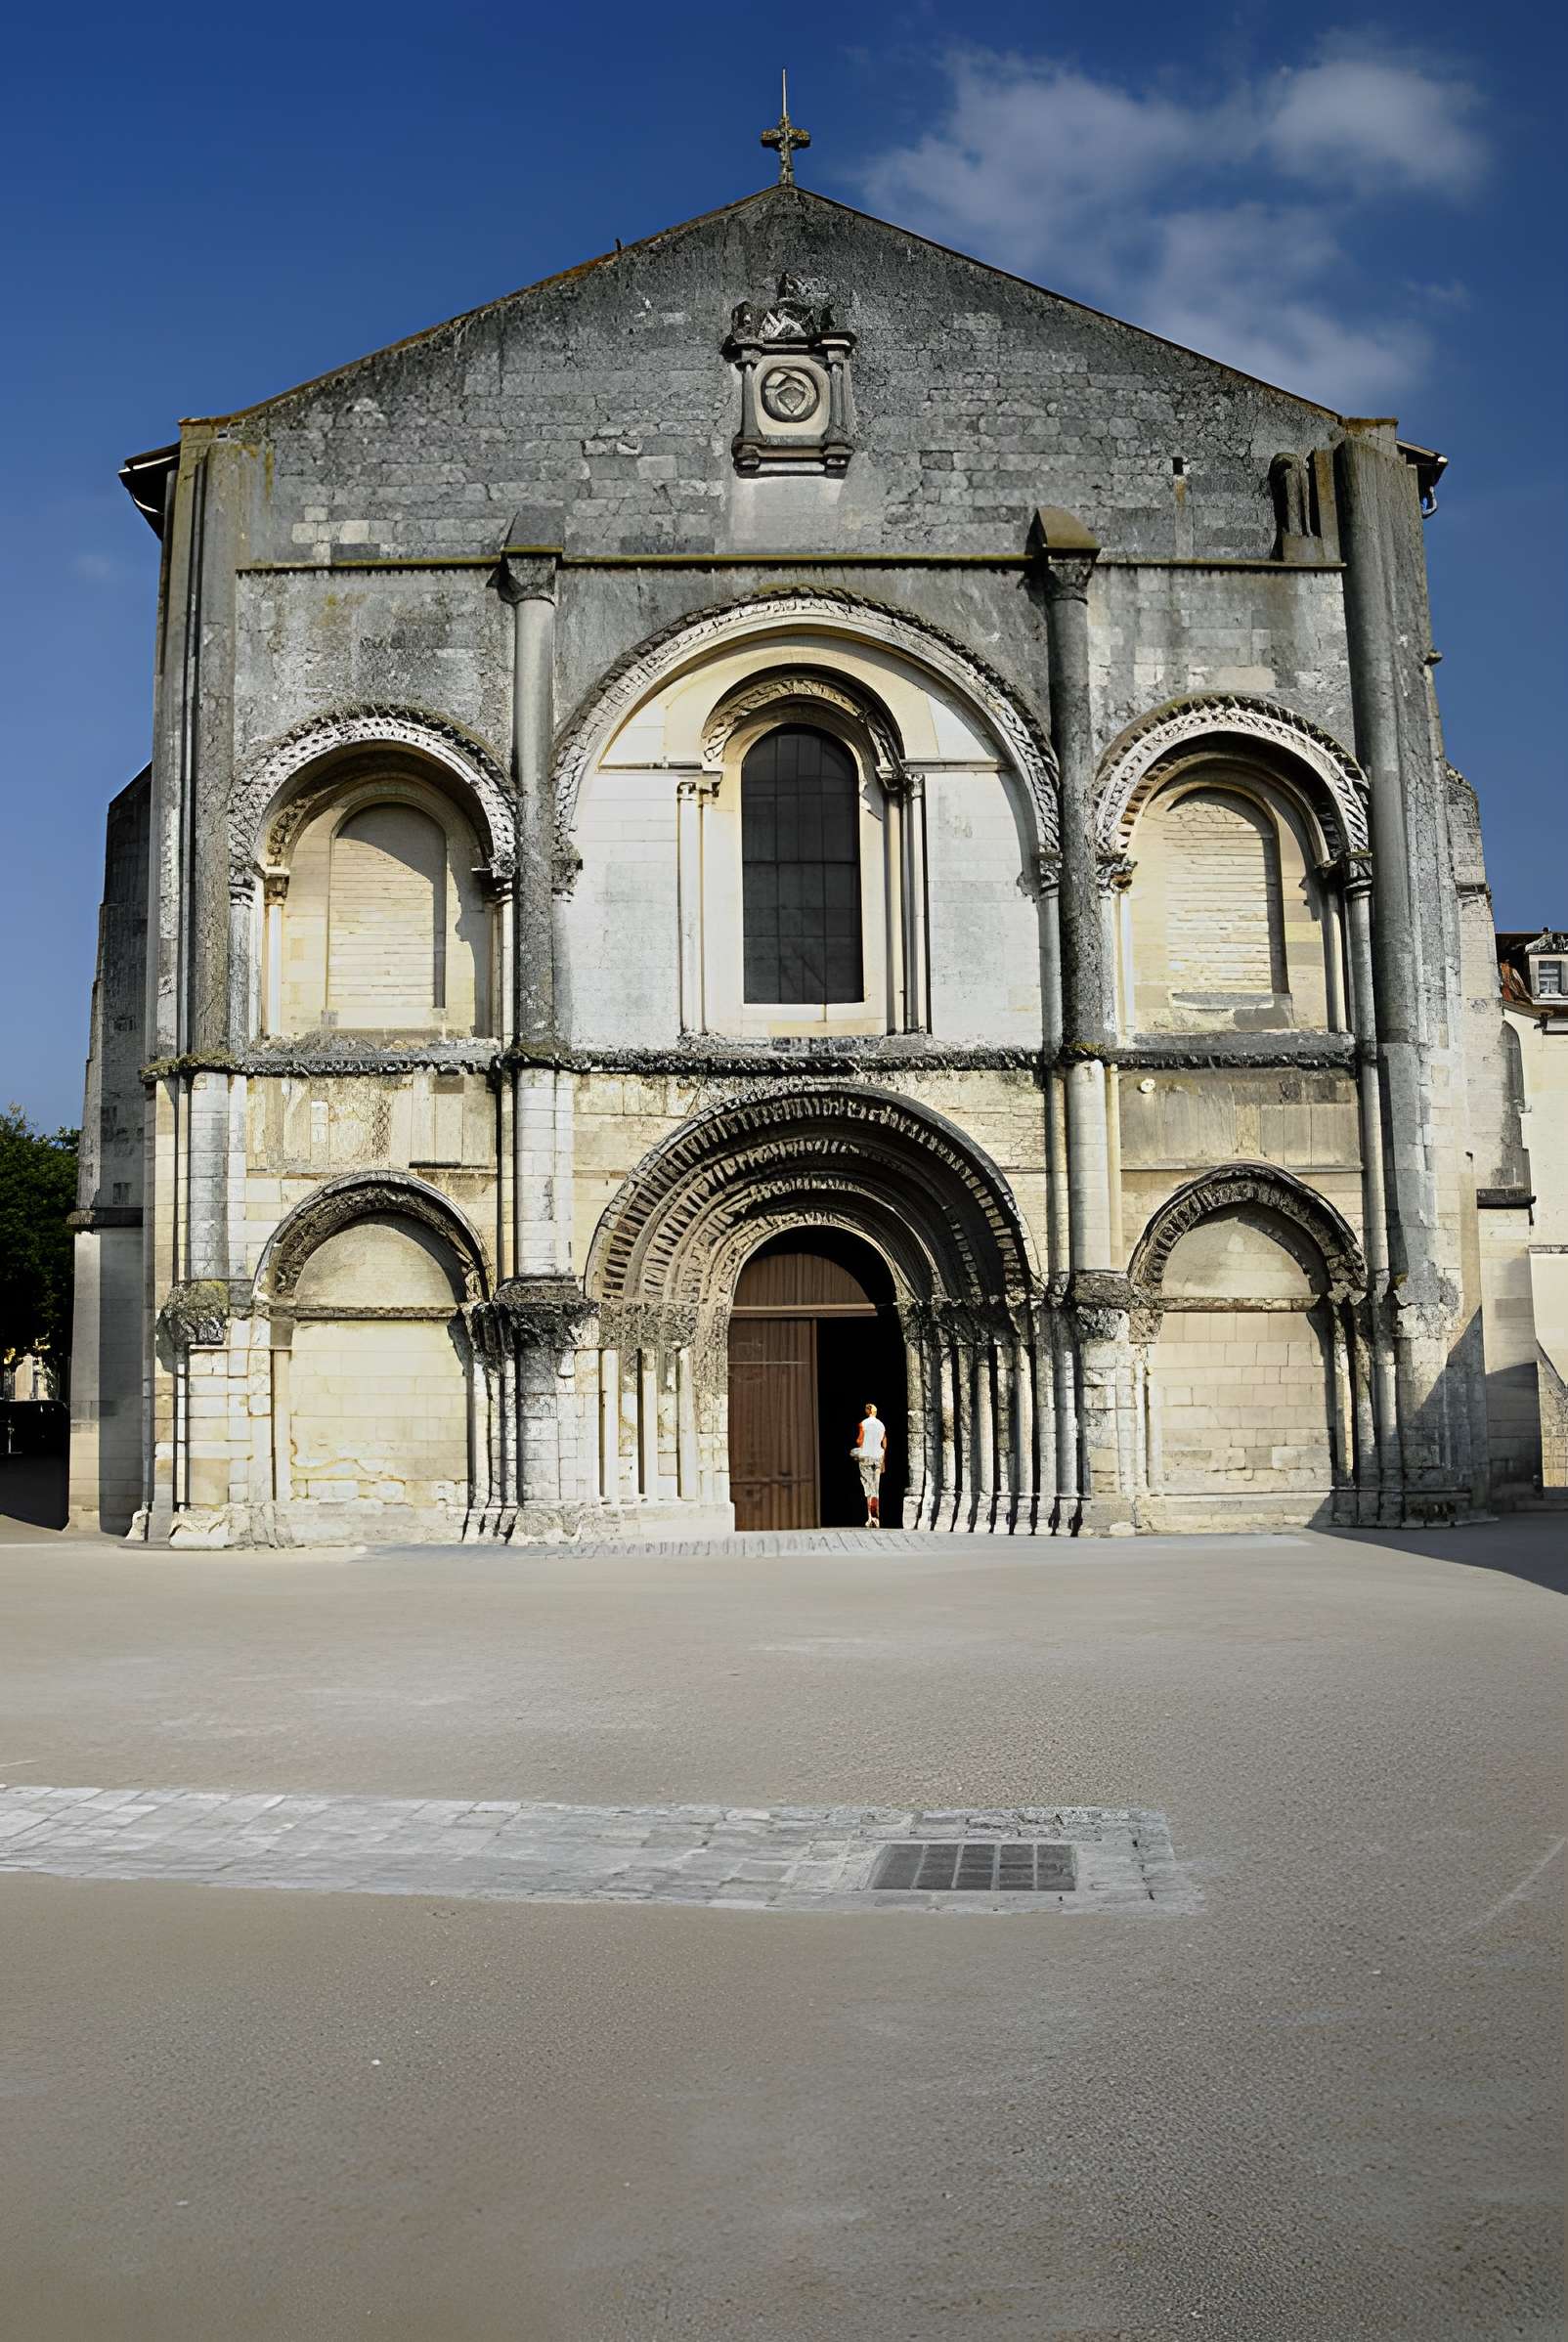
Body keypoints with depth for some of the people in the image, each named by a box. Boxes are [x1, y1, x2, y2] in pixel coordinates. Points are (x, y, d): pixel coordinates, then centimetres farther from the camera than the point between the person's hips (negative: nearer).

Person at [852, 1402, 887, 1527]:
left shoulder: (863, 1424, -5)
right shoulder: (881, 1425, 8)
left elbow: (859, 1442, -9)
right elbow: (884, 1445, 9)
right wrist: (883, 1462, 16)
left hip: (865, 1457, -3)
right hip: (877, 1458, 3)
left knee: (868, 1488, -2)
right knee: (876, 1490, 9)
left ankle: (870, 1517, -13)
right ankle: (877, 1518, 5)